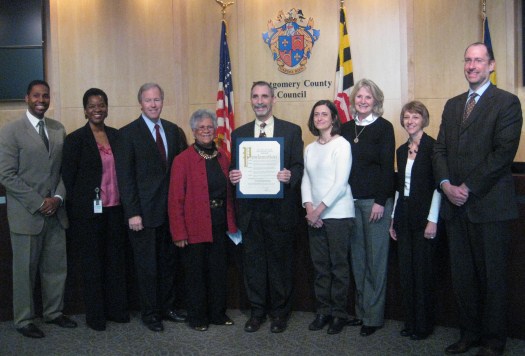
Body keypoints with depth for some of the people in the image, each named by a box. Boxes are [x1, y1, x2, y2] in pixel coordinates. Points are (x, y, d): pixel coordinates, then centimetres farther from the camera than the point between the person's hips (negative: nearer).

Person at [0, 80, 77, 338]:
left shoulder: (58, 129, 9)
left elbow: (64, 169, 10)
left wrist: (58, 198, -5)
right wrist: (38, 203, -14)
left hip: (55, 212, 5)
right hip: (26, 214, -5)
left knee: (56, 266, 11)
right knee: (25, 269, 6)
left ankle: (53, 312, 28)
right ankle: (23, 320, 20)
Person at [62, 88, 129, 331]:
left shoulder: (116, 135, 8)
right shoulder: (76, 139, -5)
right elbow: (68, 179, -5)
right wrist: (74, 215, -8)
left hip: (114, 210, 4)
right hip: (89, 212, -4)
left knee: (116, 260, 12)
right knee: (92, 263, 6)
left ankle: (117, 309, 26)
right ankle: (95, 316, 18)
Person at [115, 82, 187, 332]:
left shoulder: (174, 131, 9)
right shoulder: (128, 133, -5)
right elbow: (125, 176, -8)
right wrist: (132, 213, -13)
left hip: (170, 209, 4)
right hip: (144, 211, -4)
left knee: (168, 262, 13)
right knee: (147, 265, 6)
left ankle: (166, 307, 28)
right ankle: (149, 313, 21)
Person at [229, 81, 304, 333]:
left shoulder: (291, 130, 3)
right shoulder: (239, 133, 10)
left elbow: (298, 167, 1)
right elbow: (235, 169, 11)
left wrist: (290, 176, -20)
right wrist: (233, 176, -11)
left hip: (280, 208, -2)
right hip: (250, 208, 2)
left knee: (280, 260, 6)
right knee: (253, 260, 9)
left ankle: (280, 312, 22)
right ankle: (257, 310, 24)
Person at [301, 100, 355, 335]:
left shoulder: (341, 144, -5)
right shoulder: (310, 148, 13)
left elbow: (340, 183, -11)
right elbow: (306, 181, 11)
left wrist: (319, 209, -13)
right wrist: (309, 208, -4)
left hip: (338, 214, -5)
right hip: (315, 216, 5)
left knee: (339, 266, 1)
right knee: (320, 265, 9)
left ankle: (339, 314, 12)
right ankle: (323, 311, 20)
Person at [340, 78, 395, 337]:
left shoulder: (384, 127, -3)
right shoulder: (346, 128, 11)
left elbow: (387, 166, -7)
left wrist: (381, 201, -13)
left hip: (376, 200, -5)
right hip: (351, 200, 5)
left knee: (376, 258, 1)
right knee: (357, 257, 9)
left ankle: (374, 316, 10)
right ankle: (361, 310, 20)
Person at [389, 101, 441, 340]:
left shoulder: (432, 147, -7)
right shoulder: (402, 150, 13)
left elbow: (437, 185, -11)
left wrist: (432, 219, -15)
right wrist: (394, 219, 13)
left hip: (424, 217, -6)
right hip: (404, 217, 6)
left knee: (422, 271, 0)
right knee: (406, 271, 8)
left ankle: (423, 325, 12)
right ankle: (410, 322, 19)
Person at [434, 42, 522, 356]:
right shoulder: (452, 105, 16)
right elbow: (440, 148, 12)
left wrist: (469, 187, -15)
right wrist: (446, 183, -5)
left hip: (489, 204, -5)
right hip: (456, 205, 6)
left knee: (493, 276, 4)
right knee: (462, 275, 11)